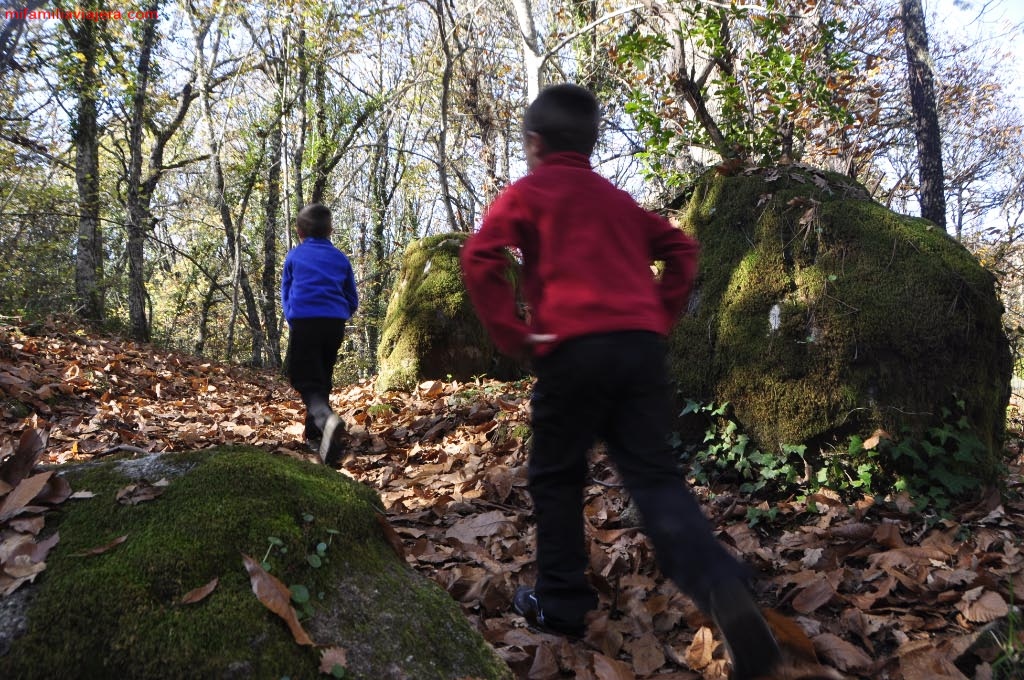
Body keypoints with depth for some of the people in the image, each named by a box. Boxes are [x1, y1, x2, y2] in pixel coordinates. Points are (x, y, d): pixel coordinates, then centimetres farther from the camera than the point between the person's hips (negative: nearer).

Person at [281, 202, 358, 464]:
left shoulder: (294, 256, 13)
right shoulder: (341, 258, 16)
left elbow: (285, 294, 17)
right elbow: (352, 300, 18)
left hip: (303, 322, -3)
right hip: (335, 323, 3)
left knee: (306, 379, -5)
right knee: (322, 378, 18)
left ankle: (326, 418, -35)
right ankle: (314, 434, 21)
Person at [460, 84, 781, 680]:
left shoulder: (527, 193, 9)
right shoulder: (618, 197, 25)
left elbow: (480, 258, -6)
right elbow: (680, 248, 23)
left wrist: (512, 335, -3)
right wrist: (661, 317, 19)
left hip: (575, 347, -4)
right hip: (641, 344, 5)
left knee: (556, 476, 12)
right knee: (655, 474, 4)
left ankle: (562, 604, 21)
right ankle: (722, 585, -18)